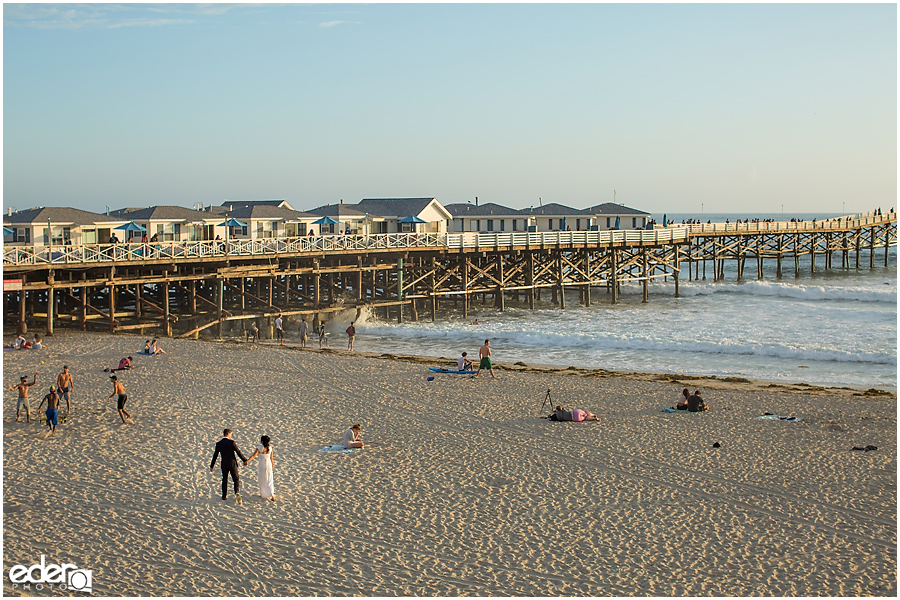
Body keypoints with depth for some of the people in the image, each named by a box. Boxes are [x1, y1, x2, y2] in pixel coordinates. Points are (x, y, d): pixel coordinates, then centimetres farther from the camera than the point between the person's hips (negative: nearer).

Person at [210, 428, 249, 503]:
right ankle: (237, 492, -19)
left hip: (224, 465, 3)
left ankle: (224, 495, 27)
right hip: (232, 464, -3)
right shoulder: (232, 442, -11)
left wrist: (211, 466, 14)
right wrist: (245, 460, 2)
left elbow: (215, 456, 5)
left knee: (224, 479, 21)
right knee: (236, 479, 5)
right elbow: (239, 452, -9)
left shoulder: (218, 444, -1)